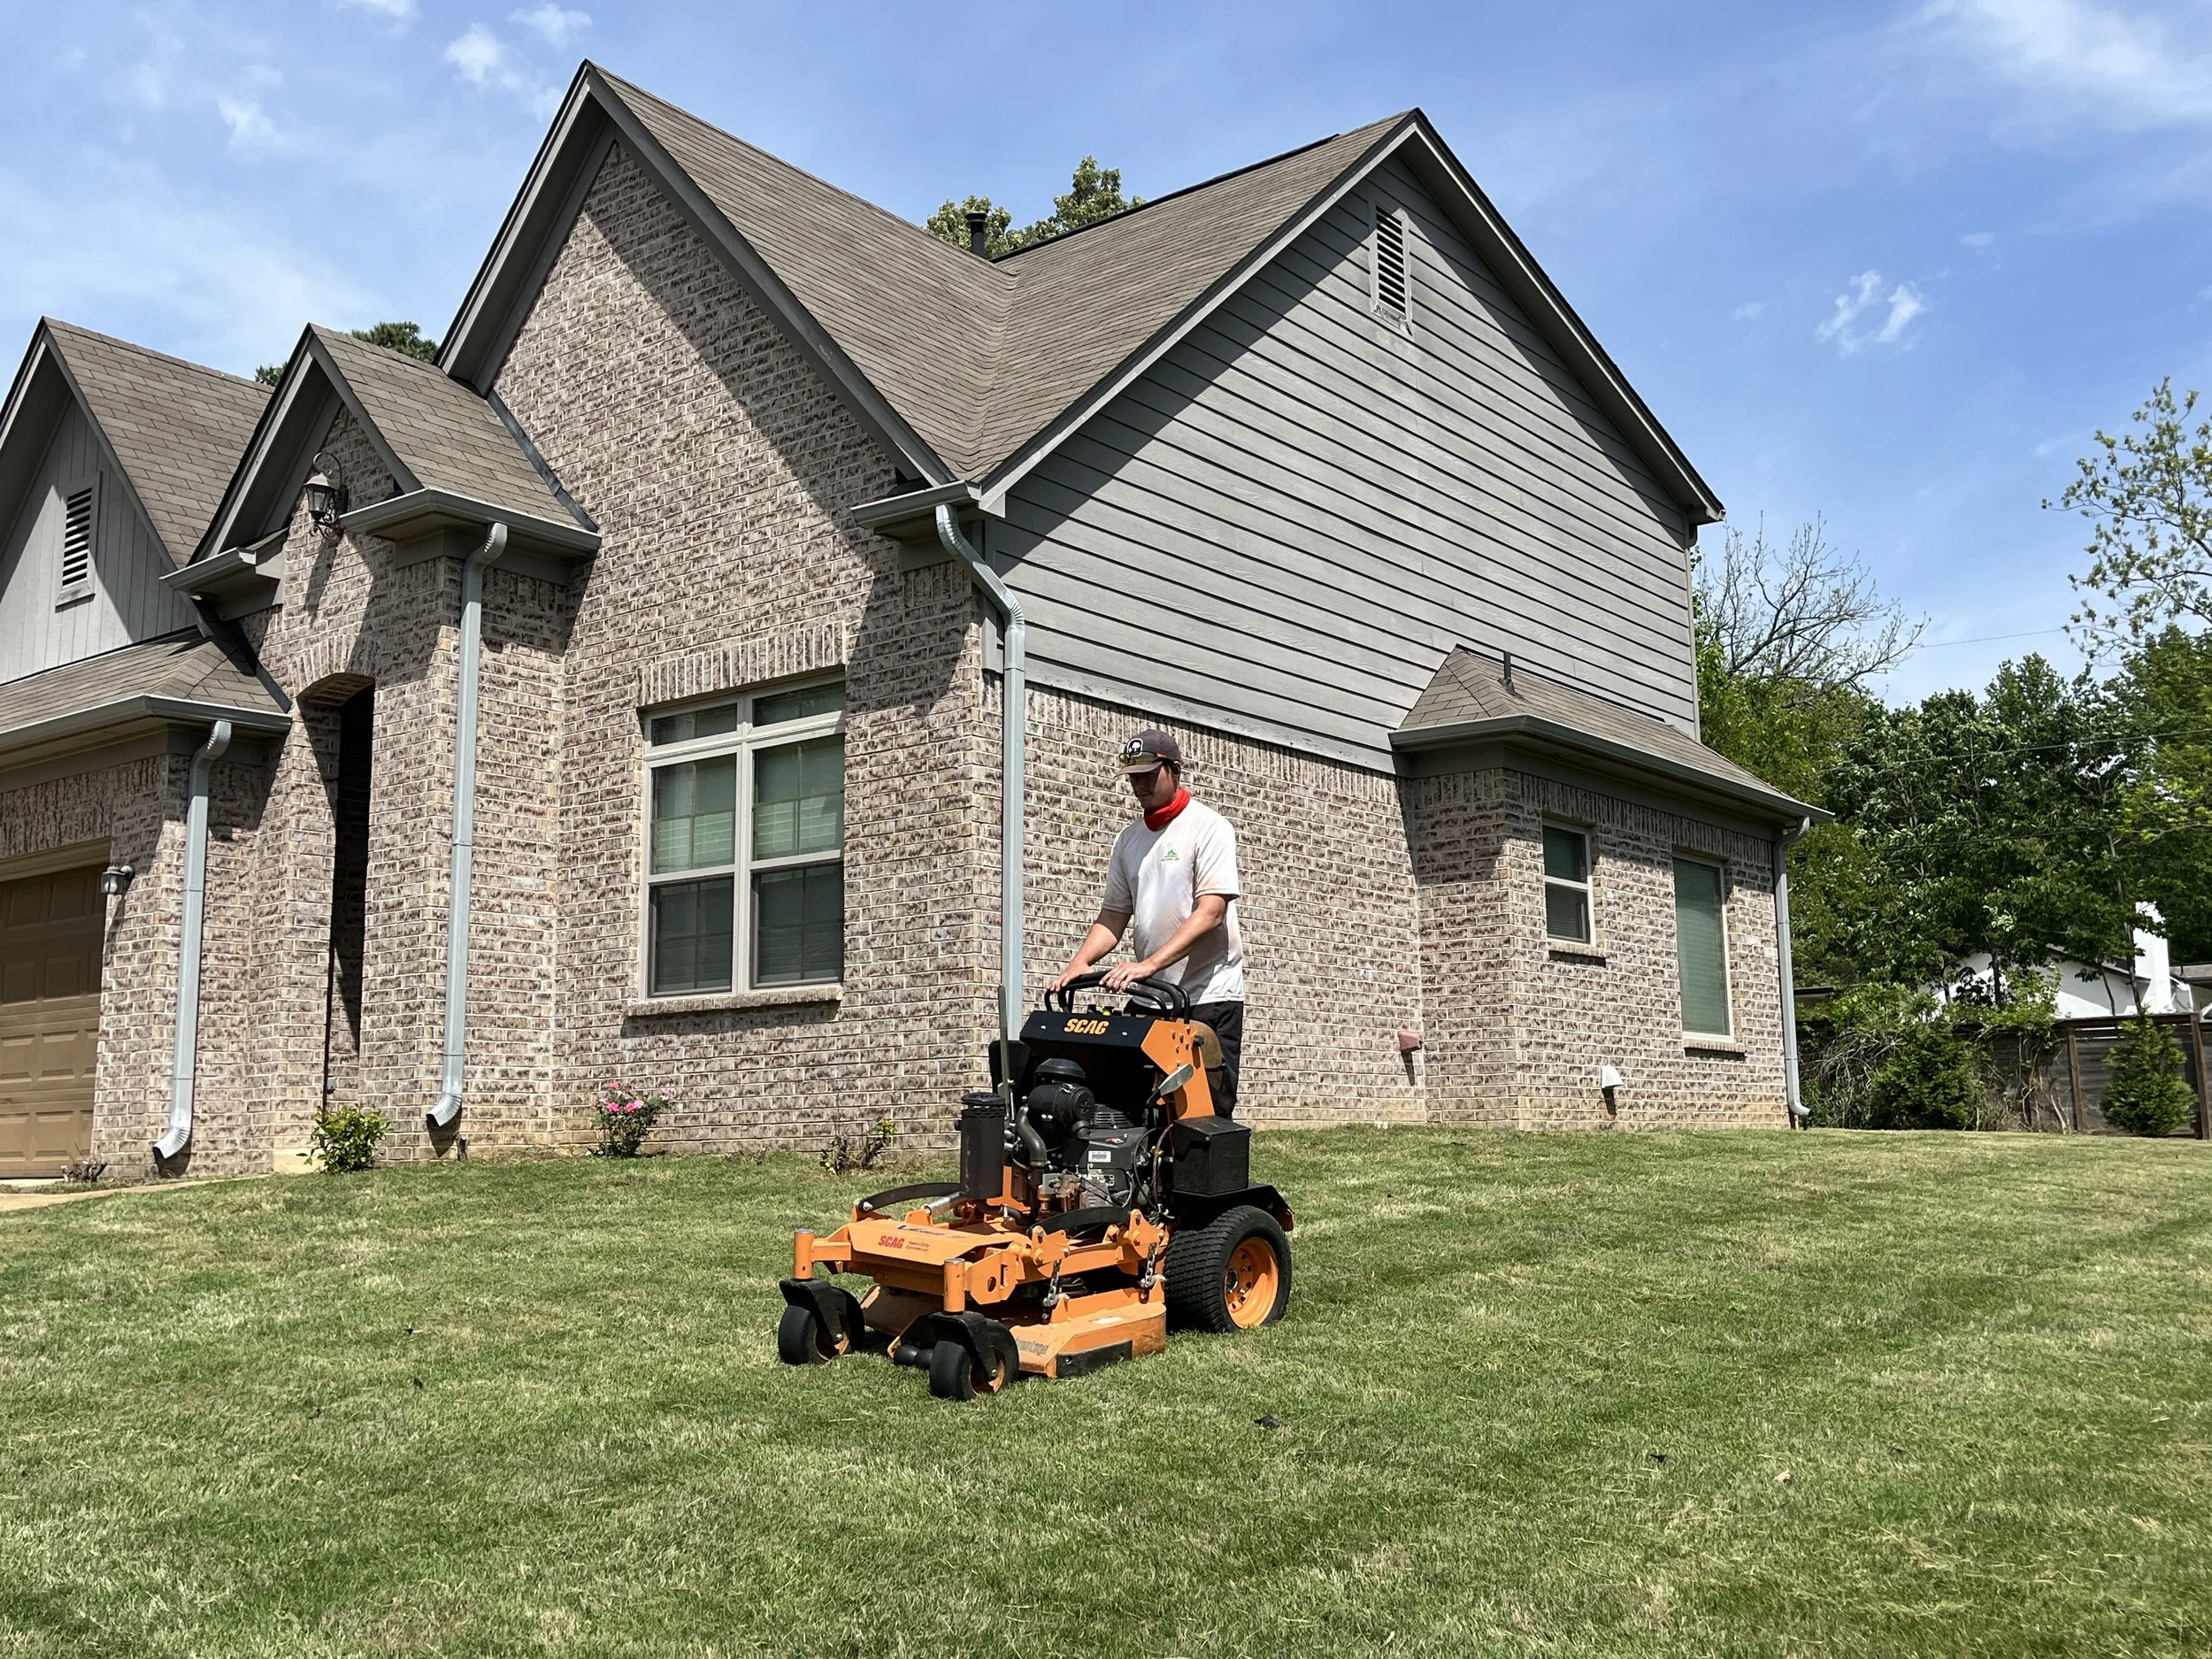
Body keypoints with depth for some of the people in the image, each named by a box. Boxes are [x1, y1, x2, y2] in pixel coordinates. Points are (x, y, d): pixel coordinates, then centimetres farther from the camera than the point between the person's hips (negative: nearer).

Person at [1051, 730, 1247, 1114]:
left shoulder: (1208, 827, -4)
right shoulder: (1128, 839, 16)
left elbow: (1211, 912, -15)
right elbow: (1114, 915, 14)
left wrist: (1150, 963, -25)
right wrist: (1079, 963, -5)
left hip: (1209, 996, -6)